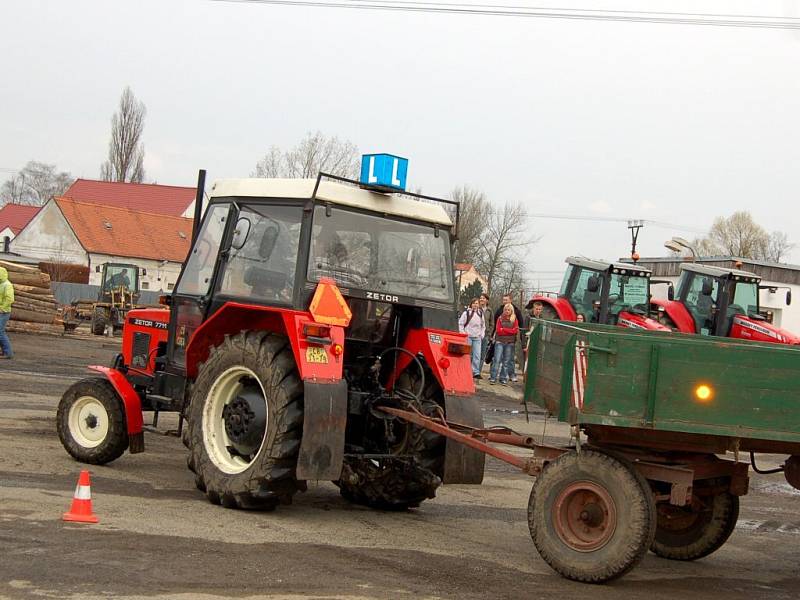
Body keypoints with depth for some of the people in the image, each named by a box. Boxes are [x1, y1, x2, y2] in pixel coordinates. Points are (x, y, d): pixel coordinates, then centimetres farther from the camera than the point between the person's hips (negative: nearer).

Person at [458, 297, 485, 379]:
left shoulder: (480, 313, 11)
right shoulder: (466, 313, -3)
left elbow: (483, 325, 22)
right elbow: (460, 324, -2)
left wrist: (482, 334, 11)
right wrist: (463, 334, -8)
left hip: (477, 338, 3)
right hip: (468, 337, -3)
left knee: (477, 355, -4)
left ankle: (476, 372, -1)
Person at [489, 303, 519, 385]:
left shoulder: (514, 319, 7)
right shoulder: (500, 318, 7)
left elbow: (515, 330, -4)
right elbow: (498, 330, -2)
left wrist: (503, 329, -6)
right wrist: (509, 331, -7)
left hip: (510, 342, 1)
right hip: (500, 341, -1)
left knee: (507, 361, 3)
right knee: (497, 360, -8)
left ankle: (503, 379, 8)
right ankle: (493, 378, -9)